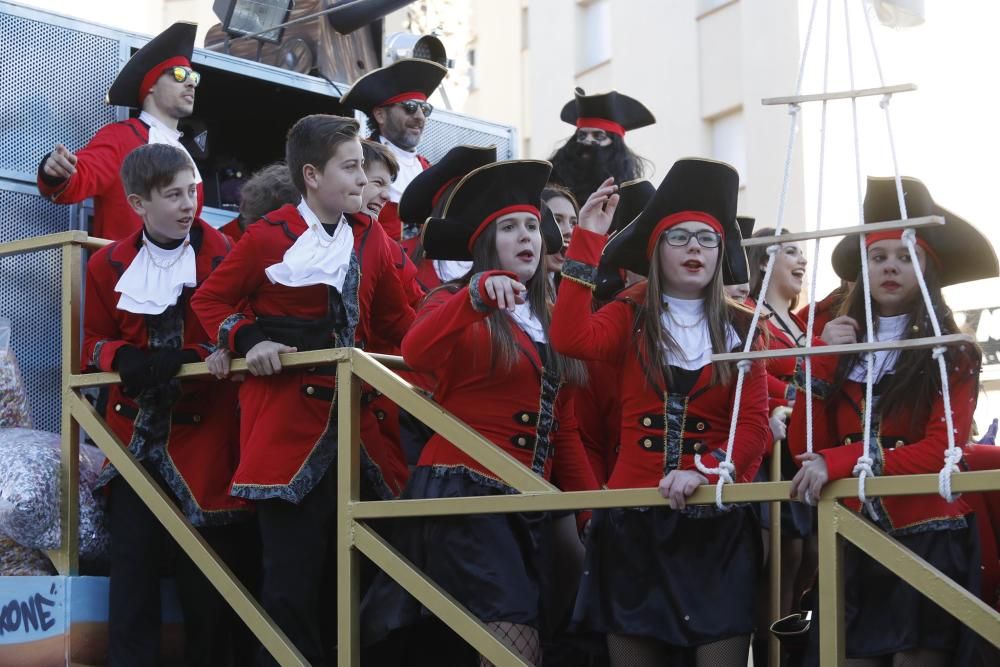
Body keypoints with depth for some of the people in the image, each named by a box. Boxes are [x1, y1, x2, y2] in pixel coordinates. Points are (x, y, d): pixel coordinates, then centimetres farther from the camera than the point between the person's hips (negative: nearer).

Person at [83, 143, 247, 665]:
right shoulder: (109, 265, 3)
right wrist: (127, 359, -14)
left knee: (204, 569, 3)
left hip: (202, 433, -2)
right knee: (133, 563, 3)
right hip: (135, 433, 2)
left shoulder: (222, 256, -4)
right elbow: (94, 343, 9)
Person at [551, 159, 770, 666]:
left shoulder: (741, 328, 6)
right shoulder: (630, 318, 4)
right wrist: (588, 240, -16)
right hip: (635, 517, 0)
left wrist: (704, 471, -20)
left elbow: (754, 425, -2)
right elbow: (570, 339, -18)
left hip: (719, 519, 0)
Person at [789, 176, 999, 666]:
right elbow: (805, 448, 4)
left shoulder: (953, 353, -2)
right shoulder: (840, 346, 12)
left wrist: (840, 461, -22)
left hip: (930, 542, -4)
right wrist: (821, 362, -6)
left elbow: (940, 451, -14)